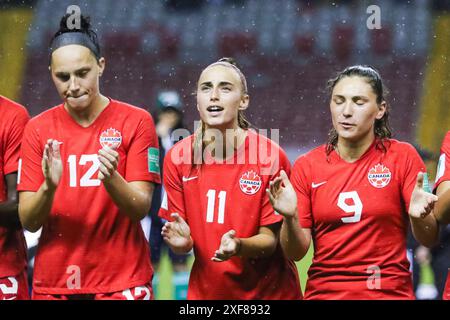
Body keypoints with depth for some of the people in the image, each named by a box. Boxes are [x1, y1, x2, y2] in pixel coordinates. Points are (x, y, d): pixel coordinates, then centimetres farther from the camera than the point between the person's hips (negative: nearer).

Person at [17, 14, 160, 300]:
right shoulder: (38, 129, 0)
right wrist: (49, 186, -23)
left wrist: (110, 178, -28)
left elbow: (140, 209, -9)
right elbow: (28, 221, -4)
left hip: (122, 283, -2)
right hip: (53, 284, 2)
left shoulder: (136, 121, -4)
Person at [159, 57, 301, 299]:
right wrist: (182, 241, -22)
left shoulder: (270, 156, -14)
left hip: (268, 290, -2)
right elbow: (182, 243, -1)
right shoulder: (177, 158, -6)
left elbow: (270, 240, -11)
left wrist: (238, 246, -29)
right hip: (206, 289, 2)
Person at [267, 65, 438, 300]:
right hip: (323, 291, 1)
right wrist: (290, 217, -22)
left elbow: (428, 240, -6)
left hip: (389, 291, -1)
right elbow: (296, 252, -3)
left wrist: (418, 217, -27)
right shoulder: (307, 166, -3)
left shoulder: (402, 157, -6)